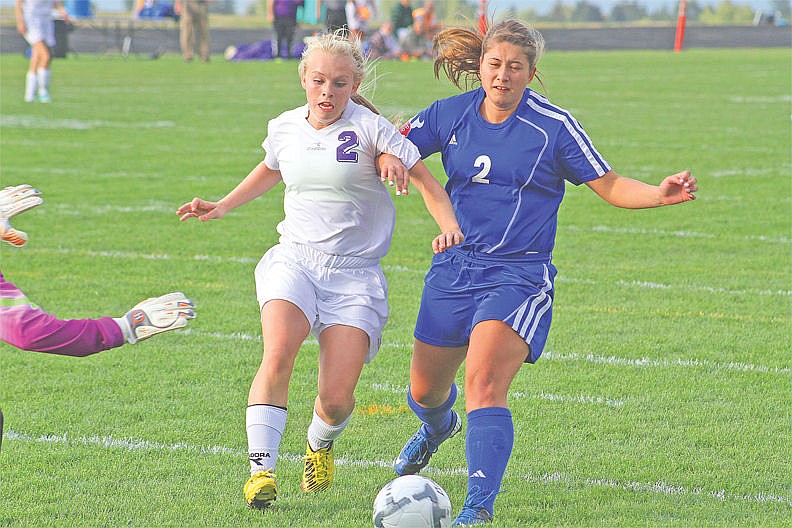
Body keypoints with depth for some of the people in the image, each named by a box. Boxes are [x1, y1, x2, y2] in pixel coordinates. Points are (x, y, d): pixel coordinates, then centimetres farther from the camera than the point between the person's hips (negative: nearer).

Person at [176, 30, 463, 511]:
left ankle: (321, 445, 28)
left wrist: (451, 228, -18)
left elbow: (425, 179, -4)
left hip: (355, 274, -2)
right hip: (294, 260, 3)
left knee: (337, 398, -9)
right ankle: (261, 469, -23)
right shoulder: (285, 128, 6)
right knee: (278, 356, -27)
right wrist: (221, 207, 29)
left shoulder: (370, 129, -8)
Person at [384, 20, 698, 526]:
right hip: (454, 267, 5)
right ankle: (438, 426, 55)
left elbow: (610, 186, -4)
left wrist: (660, 194, -23)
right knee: (425, 390, 16)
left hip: (519, 274, -4)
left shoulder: (554, 126, -8)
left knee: (484, 382, -25)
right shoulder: (451, 115, 1)